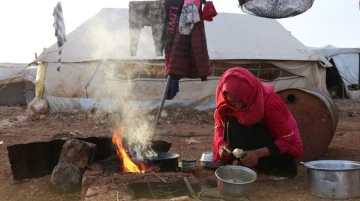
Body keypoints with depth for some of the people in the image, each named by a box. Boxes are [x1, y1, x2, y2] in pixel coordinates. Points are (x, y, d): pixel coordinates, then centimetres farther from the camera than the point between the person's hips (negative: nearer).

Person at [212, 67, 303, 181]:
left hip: (278, 149, -4)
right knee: (232, 122, -21)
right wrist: (222, 145, -25)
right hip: (254, 143, 4)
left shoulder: (270, 103, -30)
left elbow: (288, 139, -26)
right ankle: (242, 164, -20)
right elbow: (220, 126, -3)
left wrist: (259, 153, -39)